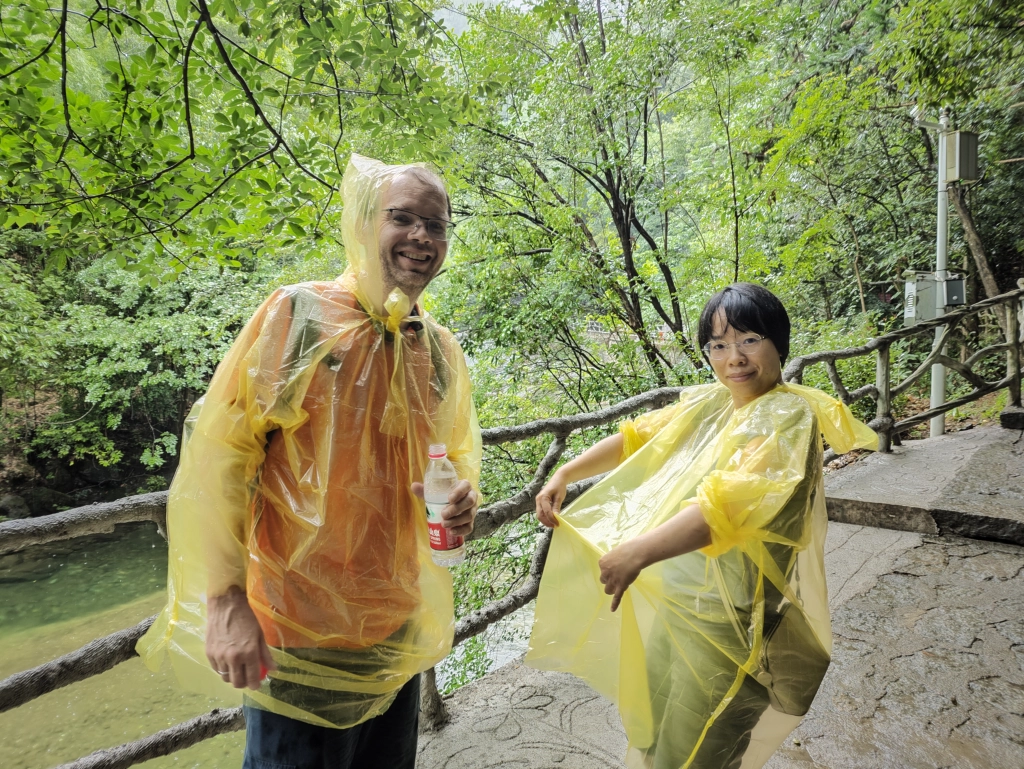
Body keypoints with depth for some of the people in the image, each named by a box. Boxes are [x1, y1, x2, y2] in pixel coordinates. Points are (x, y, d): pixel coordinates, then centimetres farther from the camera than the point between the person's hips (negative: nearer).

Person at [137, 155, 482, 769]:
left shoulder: (442, 349, 2)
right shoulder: (297, 315, -13)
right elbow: (217, 452, -13)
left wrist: (464, 494, -7)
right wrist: (224, 600, -17)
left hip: (401, 628, 6)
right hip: (300, 633, -5)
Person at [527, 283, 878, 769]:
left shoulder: (787, 418, -18)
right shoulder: (707, 404, 4)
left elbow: (733, 501, -32)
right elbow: (637, 438, 13)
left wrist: (639, 552, -41)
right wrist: (564, 475, 6)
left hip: (731, 622, -7)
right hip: (673, 605, 7)